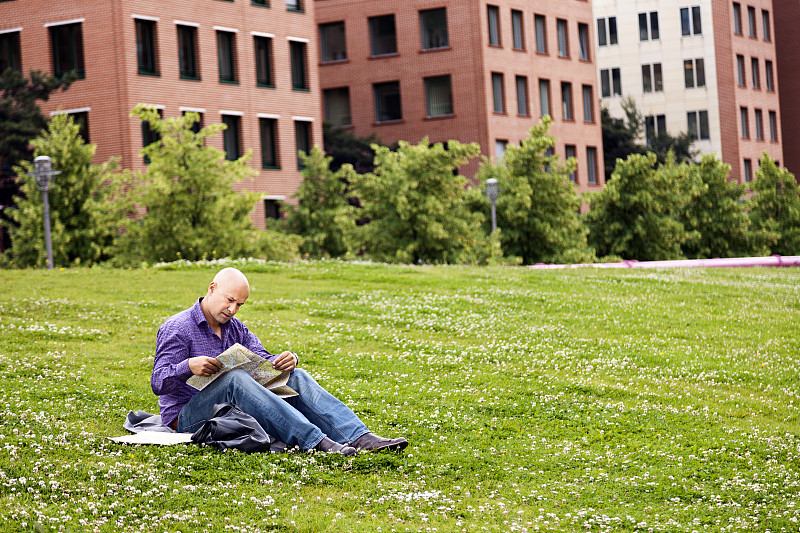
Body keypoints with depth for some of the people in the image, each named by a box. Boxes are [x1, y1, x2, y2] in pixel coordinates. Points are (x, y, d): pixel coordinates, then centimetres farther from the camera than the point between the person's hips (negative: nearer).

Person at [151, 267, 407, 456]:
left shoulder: (235, 328, 16)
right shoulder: (177, 329, -6)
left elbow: (265, 362, 7)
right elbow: (158, 382, -16)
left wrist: (286, 360, -18)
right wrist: (188, 367, -37)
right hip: (187, 418, -7)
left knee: (296, 377, -9)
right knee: (235, 378, -36)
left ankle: (360, 437, -28)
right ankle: (315, 442, -47)